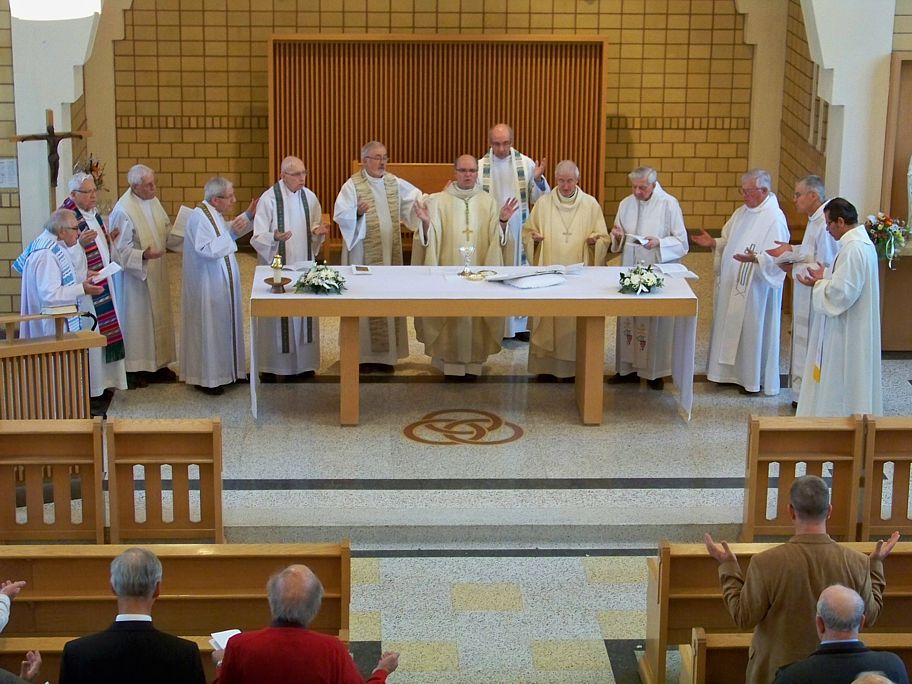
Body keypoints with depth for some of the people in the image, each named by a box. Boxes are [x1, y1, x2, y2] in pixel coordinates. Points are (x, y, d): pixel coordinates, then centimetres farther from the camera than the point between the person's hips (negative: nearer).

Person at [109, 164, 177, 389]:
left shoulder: (153, 201, 5)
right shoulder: (123, 210, -20)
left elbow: (166, 232, 17)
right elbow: (121, 249, -20)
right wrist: (143, 255, -33)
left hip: (157, 274, 8)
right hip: (135, 277, -8)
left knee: (159, 317, 15)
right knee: (137, 318, -1)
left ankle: (158, 364, 26)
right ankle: (135, 369, 9)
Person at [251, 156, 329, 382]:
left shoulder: (309, 197, 4)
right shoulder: (269, 199, -11)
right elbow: (258, 237, -11)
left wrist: (318, 231, -8)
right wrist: (275, 237, -31)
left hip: (304, 265, 5)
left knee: (304, 313, 8)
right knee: (276, 314, -2)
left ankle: (302, 362, 18)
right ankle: (271, 367, 7)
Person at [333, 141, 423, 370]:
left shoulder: (394, 183, 8)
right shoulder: (352, 185, -9)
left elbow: (417, 197, 19)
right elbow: (340, 215, -14)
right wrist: (357, 213, -32)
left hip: (390, 252, 6)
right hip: (364, 253, -5)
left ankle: (385, 353, 14)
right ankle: (362, 353, 5)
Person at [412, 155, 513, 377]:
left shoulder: (487, 202, 7)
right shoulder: (439, 201, -1)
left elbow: (496, 237, 3)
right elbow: (430, 238, -5)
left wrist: (502, 221, -15)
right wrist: (426, 223, -24)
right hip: (448, 271, -2)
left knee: (476, 313, 4)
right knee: (449, 313, -1)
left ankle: (474, 359, 14)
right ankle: (450, 360, 8)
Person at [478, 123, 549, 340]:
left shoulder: (525, 163, -1)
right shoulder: (480, 166, -2)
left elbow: (539, 198, 1)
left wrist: (538, 179, -17)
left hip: (518, 231, 1)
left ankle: (519, 323, 15)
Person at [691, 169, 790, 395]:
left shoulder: (774, 218, -16)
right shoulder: (741, 213, 10)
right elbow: (728, 242, 20)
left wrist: (755, 258, -38)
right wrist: (713, 243, 1)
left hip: (755, 289, -8)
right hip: (732, 284, 8)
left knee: (752, 330, 1)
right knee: (731, 326, 14)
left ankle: (754, 379, 13)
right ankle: (732, 371, 27)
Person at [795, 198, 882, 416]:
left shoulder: (853, 249, -23)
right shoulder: (862, 243, 10)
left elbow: (842, 293, -25)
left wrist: (818, 283, -10)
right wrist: (825, 277, 7)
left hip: (846, 333, -11)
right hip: (851, 329, 11)